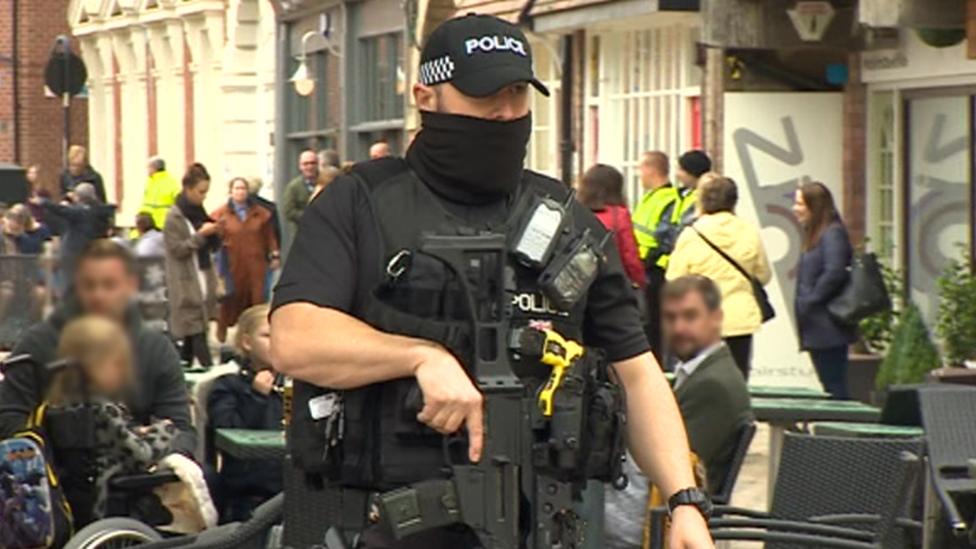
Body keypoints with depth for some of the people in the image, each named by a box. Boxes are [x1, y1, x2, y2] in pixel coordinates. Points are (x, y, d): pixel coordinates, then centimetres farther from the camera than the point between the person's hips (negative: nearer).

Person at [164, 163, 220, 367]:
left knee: (190, 334, 8)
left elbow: (213, 248, 17)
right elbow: (177, 249, -14)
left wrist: (214, 233, -3)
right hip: (186, 284, -7)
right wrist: (201, 235, -19)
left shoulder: (199, 213, 13)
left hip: (204, 280, 7)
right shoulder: (174, 217, -9)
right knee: (196, 332, -12)